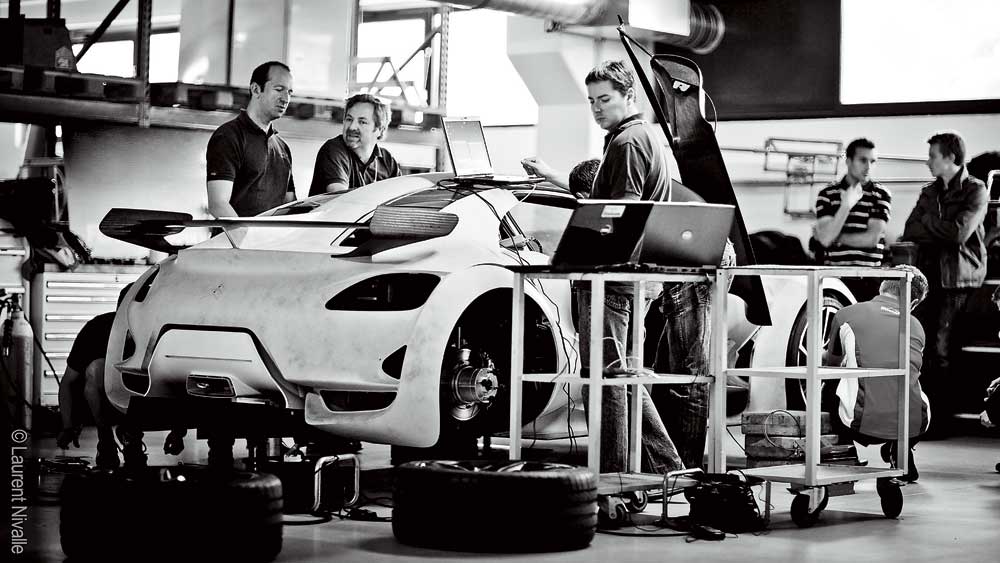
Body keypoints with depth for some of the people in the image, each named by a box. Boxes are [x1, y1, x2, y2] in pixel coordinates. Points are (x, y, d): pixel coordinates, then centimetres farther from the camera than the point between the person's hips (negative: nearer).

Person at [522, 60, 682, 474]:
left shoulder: (628, 142, -9)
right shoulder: (642, 138, 24)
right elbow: (600, 199, 30)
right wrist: (548, 174, 30)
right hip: (626, 275, 11)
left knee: (604, 373, -10)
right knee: (623, 373, 14)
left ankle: (610, 473, -10)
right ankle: (664, 464, 17)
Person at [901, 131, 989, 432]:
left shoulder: (975, 191, 0)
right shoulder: (930, 192, 19)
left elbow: (960, 231, -14)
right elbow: (909, 232, 7)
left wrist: (928, 222, -1)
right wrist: (944, 232, -9)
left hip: (959, 279, -5)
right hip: (929, 276, 6)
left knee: (942, 348, -10)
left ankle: (943, 416, -5)